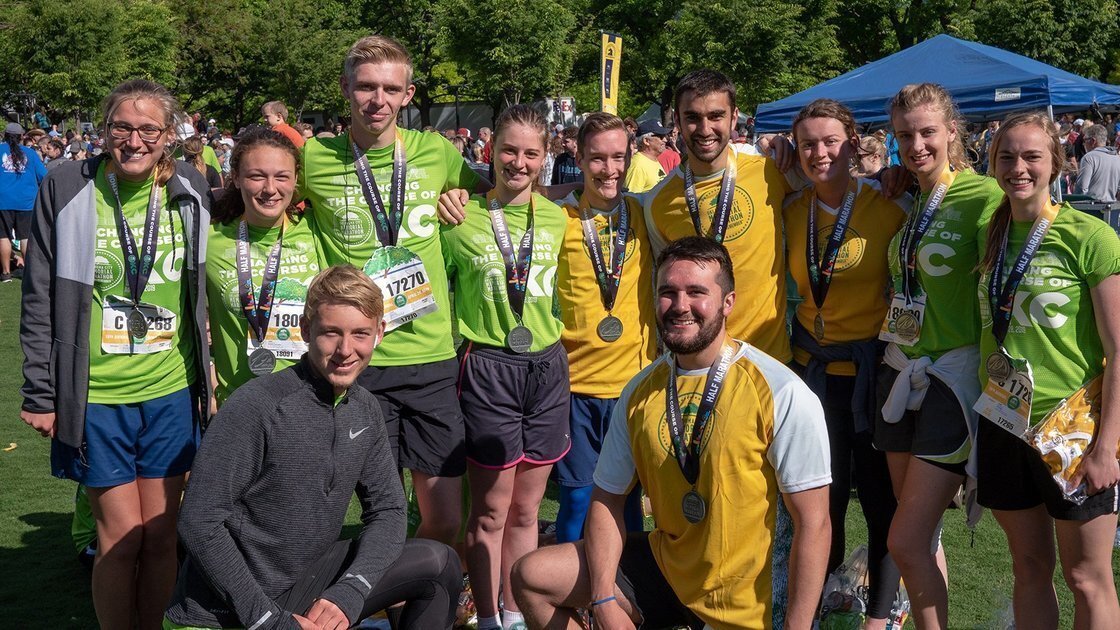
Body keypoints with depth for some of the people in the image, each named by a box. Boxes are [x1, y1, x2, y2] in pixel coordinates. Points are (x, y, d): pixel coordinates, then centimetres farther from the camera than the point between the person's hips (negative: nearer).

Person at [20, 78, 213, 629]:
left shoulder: (189, 191, 1)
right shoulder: (66, 189, -6)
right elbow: (39, 300, -1)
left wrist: (207, 381, 11)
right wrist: (40, 394, -3)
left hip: (172, 393, 2)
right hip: (95, 397, -2)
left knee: (160, 536, 10)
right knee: (120, 538, 3)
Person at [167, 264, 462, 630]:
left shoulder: (365, 411, 2)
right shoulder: (257, 407, -21)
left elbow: (387, 510, 4)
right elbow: (200, 523, -21)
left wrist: (347, 594, -13)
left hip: (304, 586, 7)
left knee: (437, 564, -1)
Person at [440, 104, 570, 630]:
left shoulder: (556, 219, 7)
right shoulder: (462, 219, -4)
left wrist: (554, 333, 11)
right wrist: (455, 345, -1)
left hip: (547, 365, 4)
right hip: (487, 366, -3)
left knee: (526, 508, 12)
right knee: (491, 510, 2)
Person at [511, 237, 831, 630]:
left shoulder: (783, 396, -21)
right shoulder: (640, 392, -2)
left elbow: (813, 522, -19)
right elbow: (607, 498, 4)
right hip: (663, 563, 5)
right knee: (531, 577, -1)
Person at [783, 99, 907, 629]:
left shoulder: (889, 208, -10)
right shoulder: (792, 211, 3)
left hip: (873, 366, -4)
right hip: (813, 363, 4)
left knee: (880, 492, 6)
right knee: (823, 490, 11)